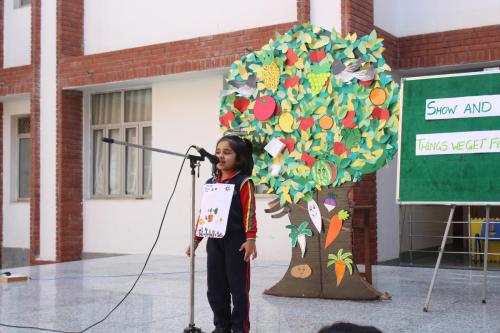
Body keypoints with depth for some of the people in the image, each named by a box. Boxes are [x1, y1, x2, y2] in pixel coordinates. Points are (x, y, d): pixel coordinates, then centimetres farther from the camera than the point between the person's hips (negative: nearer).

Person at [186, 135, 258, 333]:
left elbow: (249, 213, -12)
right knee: (215, 287, 9)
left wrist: (250, 239, -20)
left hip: (236, 241, -6)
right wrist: (195, 239, 16)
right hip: (214, 241, 6)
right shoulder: (211, 183, 11)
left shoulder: (243, 182, -6)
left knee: (238, 287, 2)